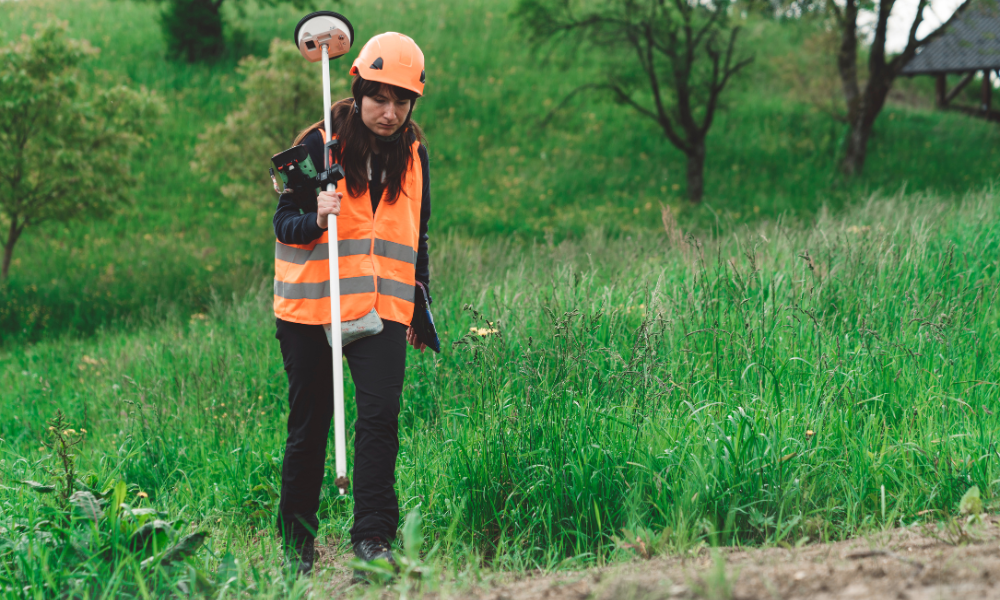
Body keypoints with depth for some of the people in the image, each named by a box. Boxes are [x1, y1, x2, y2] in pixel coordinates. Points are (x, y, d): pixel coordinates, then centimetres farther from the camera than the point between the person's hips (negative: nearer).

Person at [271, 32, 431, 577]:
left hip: (382, 307, 2)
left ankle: (372, 537, -14)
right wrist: (315, 217, -26)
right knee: (309, 428, 5)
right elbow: (284, 222, -4)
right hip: (311, 307, -2)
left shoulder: (414, 154, 9)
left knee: (380, 414, -17)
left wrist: (421, 308, 18)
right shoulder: (319, 143, -4)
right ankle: (296, 542, 19)